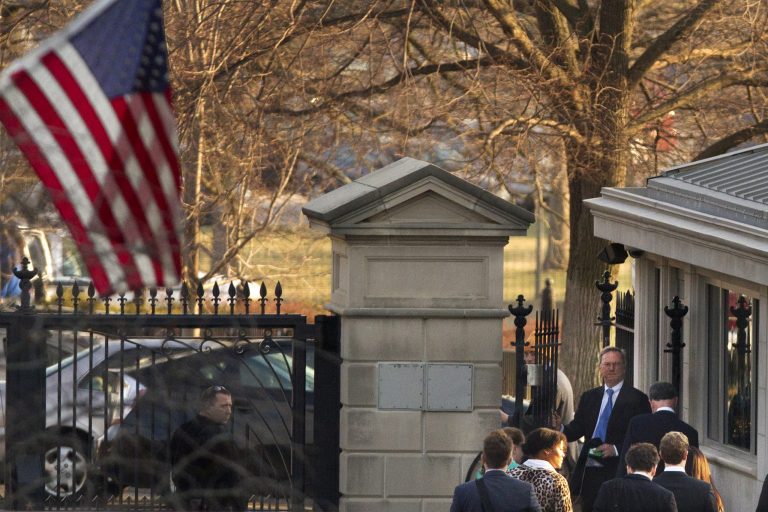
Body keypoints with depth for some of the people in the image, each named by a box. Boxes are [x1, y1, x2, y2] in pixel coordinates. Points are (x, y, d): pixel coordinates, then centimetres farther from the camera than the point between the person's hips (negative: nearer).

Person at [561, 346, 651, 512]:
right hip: (589, 472, 5)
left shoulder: (637, 399, -1)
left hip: (618, 472, -5)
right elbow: (577, 428, 9)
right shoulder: (589, 397, 16)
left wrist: (616, 449, -16)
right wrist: (561, 429, -12)